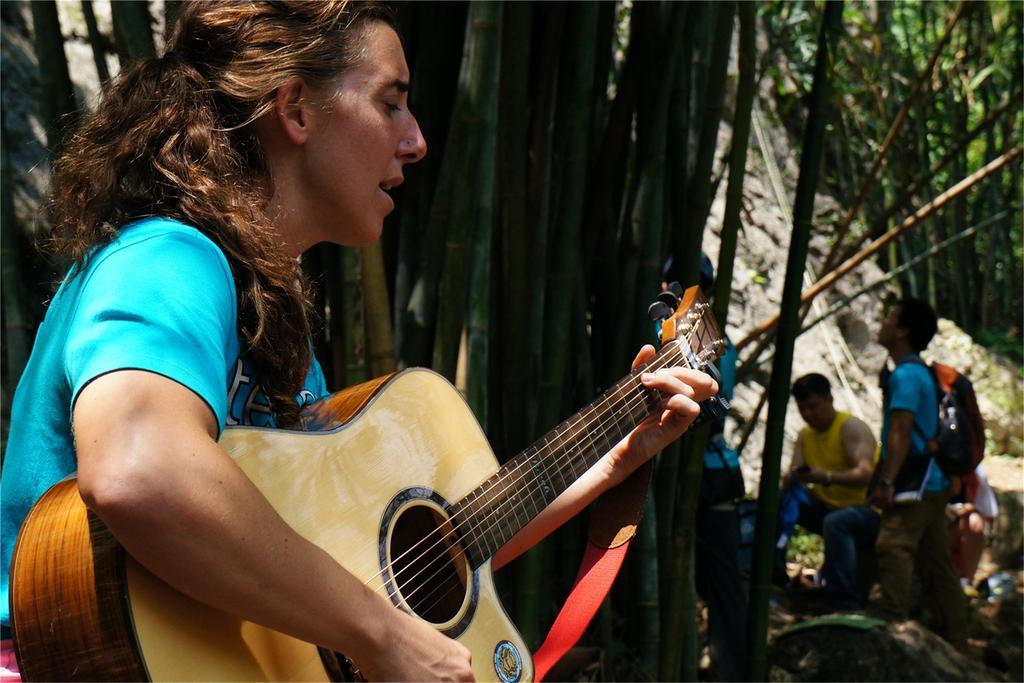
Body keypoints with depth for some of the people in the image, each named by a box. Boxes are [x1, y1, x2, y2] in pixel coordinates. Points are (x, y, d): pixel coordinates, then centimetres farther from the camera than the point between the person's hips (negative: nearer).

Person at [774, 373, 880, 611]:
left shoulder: (851, 428, -12)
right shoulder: (805, 435, 10)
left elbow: (866, 475, -26)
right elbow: (793, 473, -1)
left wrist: (828, 477, -43)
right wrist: (790, 479, -27)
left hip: (868, 509, -7)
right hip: (828, 507, 7)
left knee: (836, 522, -39)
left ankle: (846, 606, -40)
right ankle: (775, 577, -8)